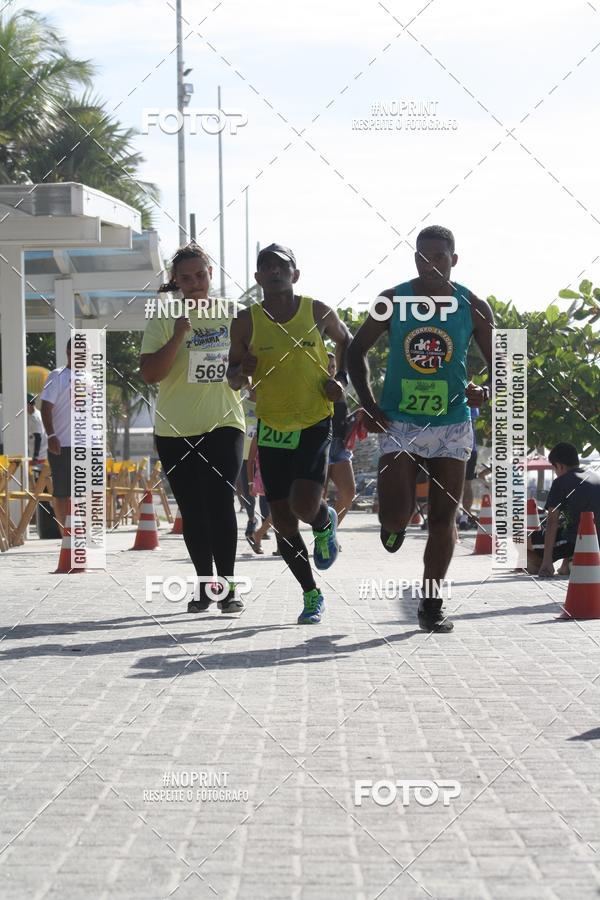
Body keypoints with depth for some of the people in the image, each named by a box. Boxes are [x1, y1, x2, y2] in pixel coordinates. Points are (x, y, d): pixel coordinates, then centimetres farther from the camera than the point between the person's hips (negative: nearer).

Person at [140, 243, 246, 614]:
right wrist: (178, 337, -21)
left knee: (221, 501, -13)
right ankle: (204, 583, 19)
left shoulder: (232, 315, 6)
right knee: (192, 509, 7)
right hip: (176, 430, 0)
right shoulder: (164, 319, -1)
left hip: (223, 424, 0)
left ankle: (228, 584, -8)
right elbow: (150, 373, -10)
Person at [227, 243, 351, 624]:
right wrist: (243, 371, -16)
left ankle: (326, 522, 16)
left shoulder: (317, 312, -3)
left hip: (315, 425, -2)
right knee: (283, 521, 4)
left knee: (305, 506, -21)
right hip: (272, 431, 2)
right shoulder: (247, 321, -2)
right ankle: (312, 594, 22)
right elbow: (233, 377, 8)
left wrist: (341, 379, 2)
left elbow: (345, 341, 18)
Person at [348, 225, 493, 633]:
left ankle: (431, 606, 13)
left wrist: (486, 391, -20)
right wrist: (369, 405, -3)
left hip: (452, 425, 1)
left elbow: (499, 364, 3)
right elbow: (358, 350, 7)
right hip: (400, 423, -1)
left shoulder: (473, 307, -3)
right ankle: (396, 523, 28)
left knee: (443, 519, 2)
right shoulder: (392, 301, -3)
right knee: (396, 515, -11)